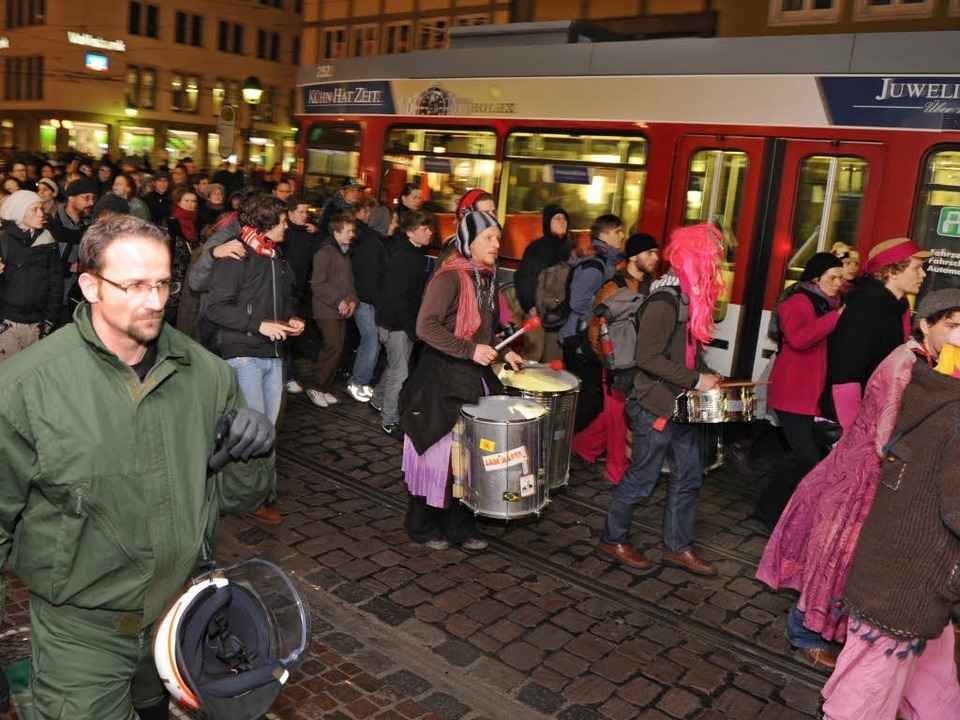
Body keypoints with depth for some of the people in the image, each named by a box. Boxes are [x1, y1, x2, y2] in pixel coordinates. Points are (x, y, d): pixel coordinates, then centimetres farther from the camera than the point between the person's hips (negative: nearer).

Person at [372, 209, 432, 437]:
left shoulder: (419, 254, 8)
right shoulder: (401, 258, -20)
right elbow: (395, 297, -24)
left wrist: (416, 324, 10)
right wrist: (413, 328, -23)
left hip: (407, 322, 9)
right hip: (394, 322, -9)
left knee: (395, 366, 21)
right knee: (400, 372, -4)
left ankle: (378, 401, 40)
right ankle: (390, 422, 7)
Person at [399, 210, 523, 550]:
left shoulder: (487, 277, 10)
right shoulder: (449, 277, -16)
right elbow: (426, 327, -24)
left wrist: (503, 352, 11)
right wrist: (470, 351, -25)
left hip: (475, 377, 8)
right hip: (442, 379, -8)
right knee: (438, 452, 5)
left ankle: (460, 525, 28)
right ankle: (423, 526, 23)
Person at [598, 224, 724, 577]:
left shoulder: (692, 296, 9)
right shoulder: (665, 300, -21)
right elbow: (648, 357, -25)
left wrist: (706, 375, 6)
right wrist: (694, 380, -21)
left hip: (680, 405, 9)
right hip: (655, 405, -9)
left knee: (689, 475, 14)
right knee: (642, 478, 4)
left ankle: (678, 547, 28)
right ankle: (613, 538, 23)